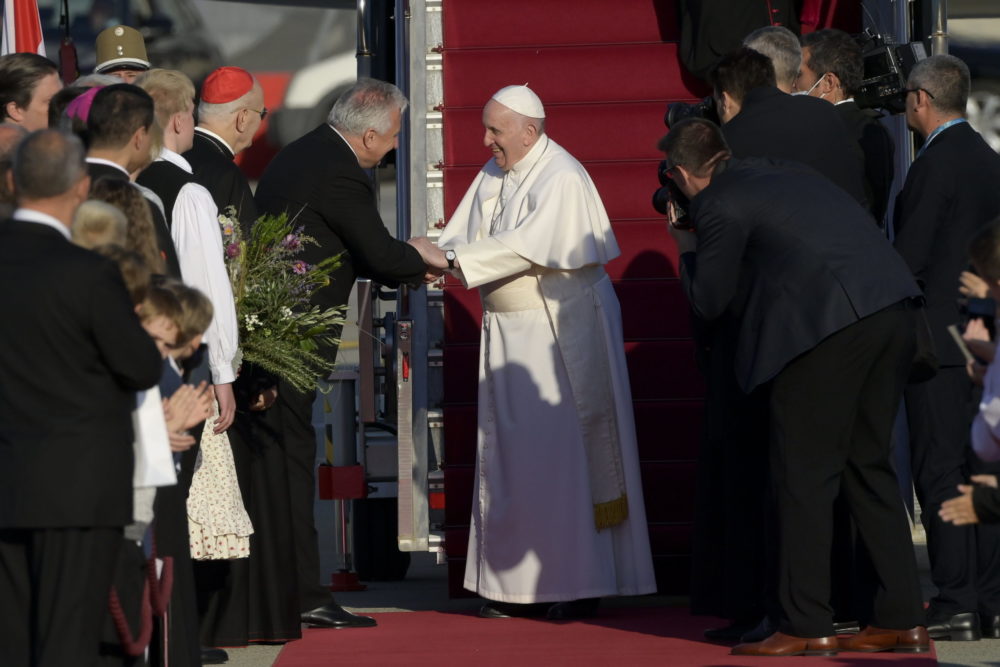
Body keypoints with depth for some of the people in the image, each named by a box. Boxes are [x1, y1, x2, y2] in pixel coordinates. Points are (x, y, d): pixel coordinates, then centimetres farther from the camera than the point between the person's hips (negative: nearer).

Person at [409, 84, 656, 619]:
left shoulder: (562, 179, -14)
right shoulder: (492, 176, 11)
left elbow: (527, 247, -23)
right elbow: (462, 236, 11)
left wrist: (447, 258, -24)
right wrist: (425, 258, -11)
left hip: (562, 330, -8)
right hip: (508, 331, 8)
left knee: (567, 452, -7)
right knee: (509, 459, 5)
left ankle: (581, 584, -3)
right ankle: (516, 583, 8)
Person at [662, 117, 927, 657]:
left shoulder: (717, 204, -1)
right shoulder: (779, 170, 24)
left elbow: (709, 303, 7)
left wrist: (686, 248, 23)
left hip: (829, 325, -8)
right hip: (893, 317, 8)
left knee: (804, 474, 0)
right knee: (867, 465, 15)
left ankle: (806, 627, -1)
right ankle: (902, 618, 14)